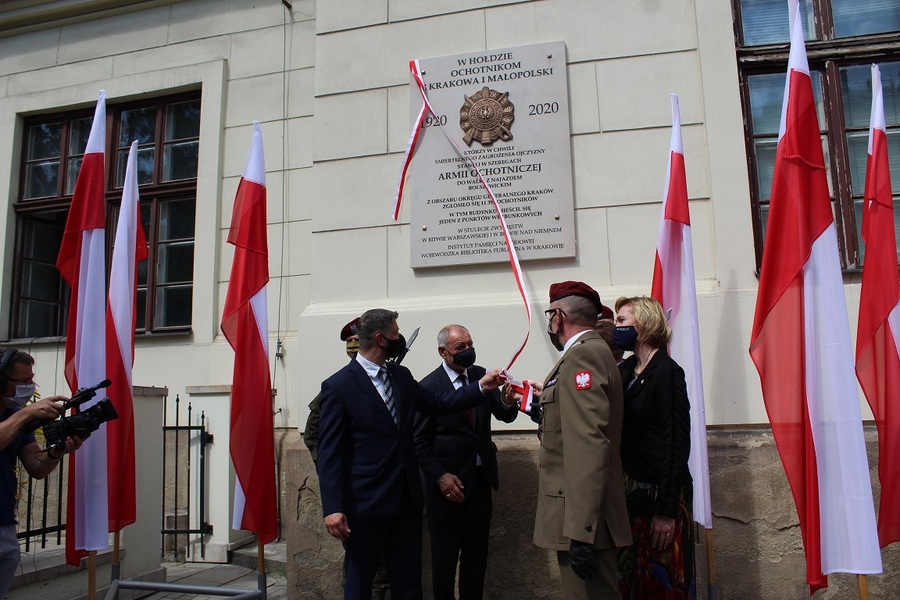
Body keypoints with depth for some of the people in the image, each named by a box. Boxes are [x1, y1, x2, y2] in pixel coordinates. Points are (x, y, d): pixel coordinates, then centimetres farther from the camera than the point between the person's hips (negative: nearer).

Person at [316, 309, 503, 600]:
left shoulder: (401, 375, 7)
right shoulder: (338, 386, -13)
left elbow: (436, 405, 15)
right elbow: (329, 452, -14)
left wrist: (481, 386, 7)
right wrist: (333, 508, -18)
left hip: (407, 498, 6)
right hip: (366, 502, -6)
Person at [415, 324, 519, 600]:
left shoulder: (481, 375, 1)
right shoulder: (429, 387, -12)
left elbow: (506, 416, -2)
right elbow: (420, 440, -9)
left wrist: (508, 400, -24)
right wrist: (440, 476, -17)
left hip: (481, 477, 5)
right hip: (448, 481, -4)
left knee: (477, 551, 16)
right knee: (445, 553, 12)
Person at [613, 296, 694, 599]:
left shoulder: (667, 372, -13)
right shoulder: (625, 370, 8)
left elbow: (677, 445, -16)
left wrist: (666, 511, -18)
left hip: (661, 494, -7)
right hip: (631, 491, 7)